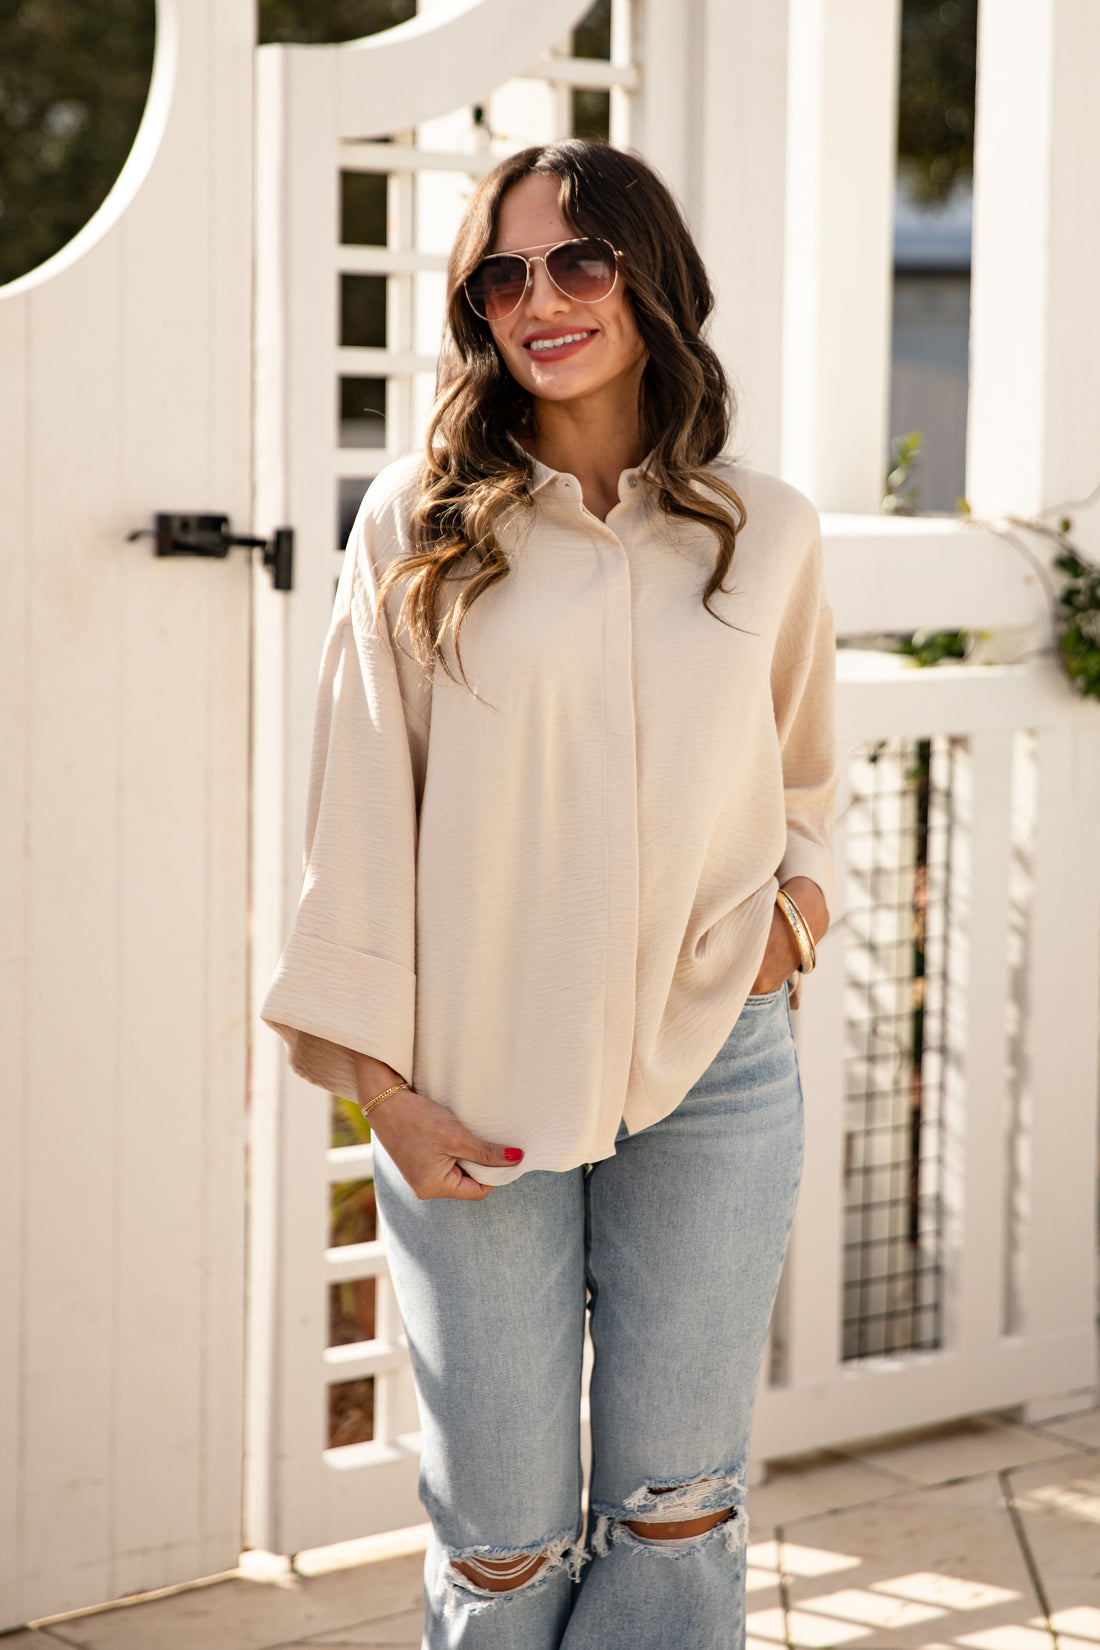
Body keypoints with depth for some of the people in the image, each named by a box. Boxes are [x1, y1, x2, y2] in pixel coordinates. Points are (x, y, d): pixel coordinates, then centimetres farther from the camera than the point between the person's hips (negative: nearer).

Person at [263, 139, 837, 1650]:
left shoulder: (766, 532, 7)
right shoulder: (418, 525, 0)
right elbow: (360, 809, 1)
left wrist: (798, 904, -1)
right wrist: (382, 1079, -4)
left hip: (715, 1068, 2)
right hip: (479, 1080, -2)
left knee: (677, 1511, 7)